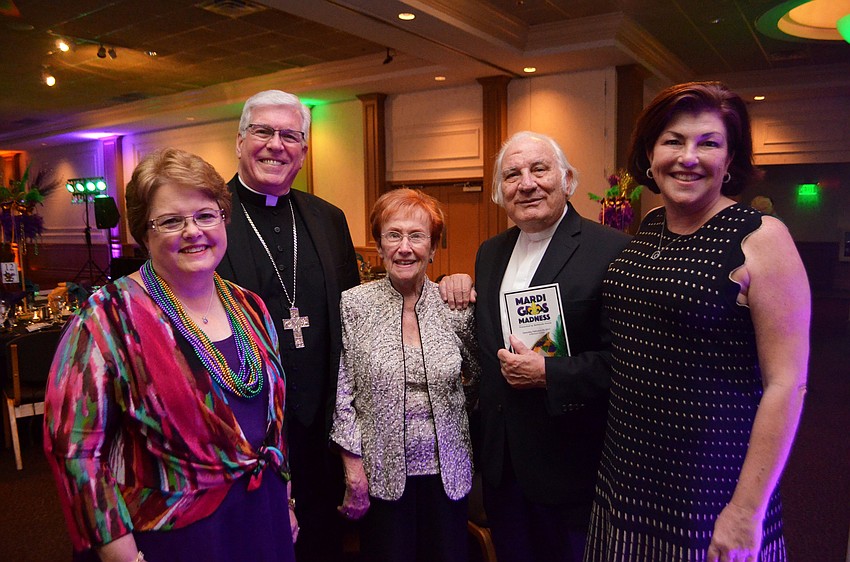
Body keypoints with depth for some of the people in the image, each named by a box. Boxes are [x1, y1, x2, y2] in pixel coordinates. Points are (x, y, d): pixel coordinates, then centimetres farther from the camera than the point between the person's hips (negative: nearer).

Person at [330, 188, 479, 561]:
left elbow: (476, 374, 8)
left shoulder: (454, 305, -5)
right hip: (382, 472, -1)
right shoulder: (354, 304, -9)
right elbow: (343, 391, -6)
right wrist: (353, 464, -6)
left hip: (447, 471, 2)